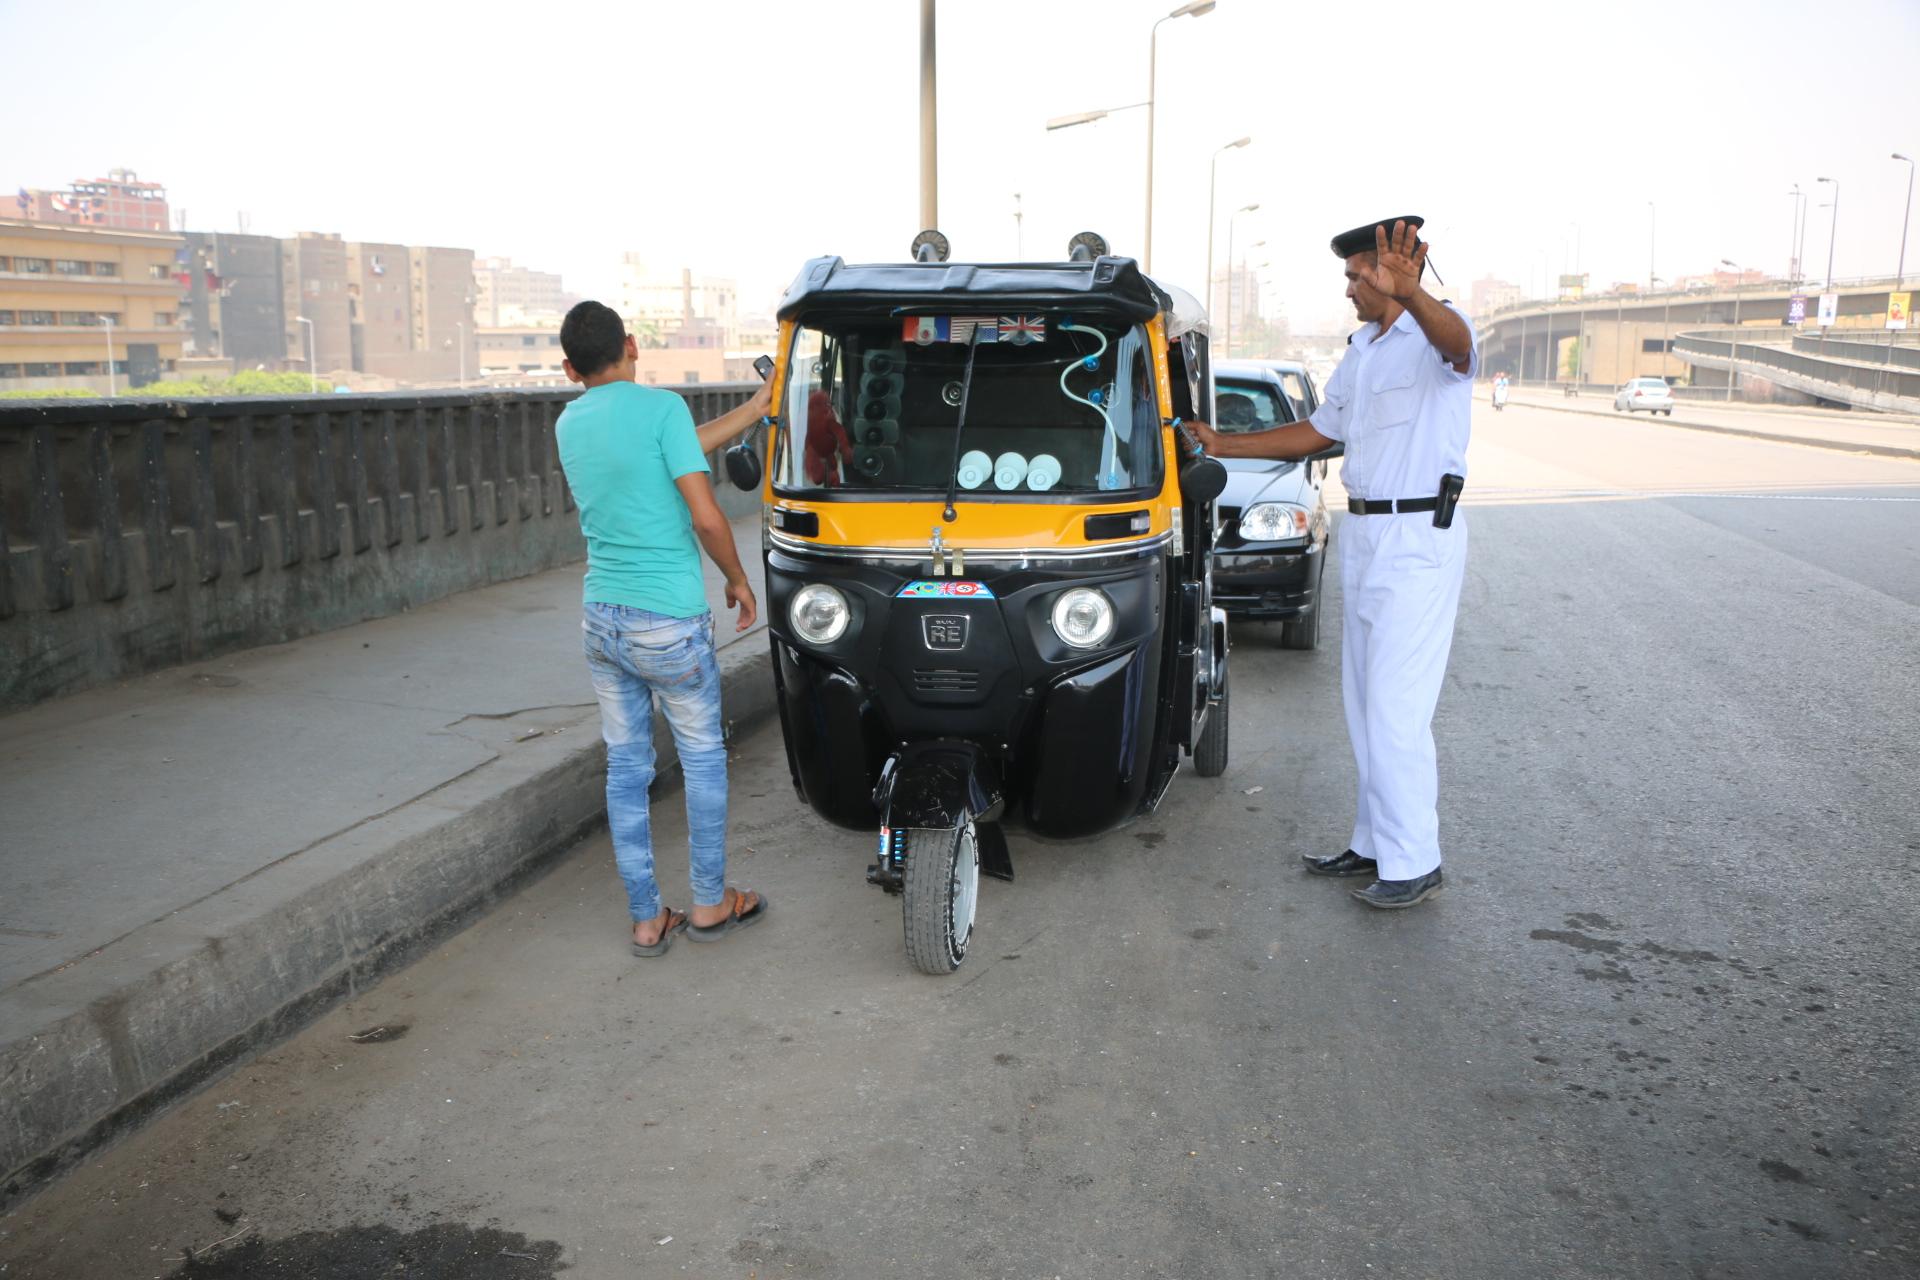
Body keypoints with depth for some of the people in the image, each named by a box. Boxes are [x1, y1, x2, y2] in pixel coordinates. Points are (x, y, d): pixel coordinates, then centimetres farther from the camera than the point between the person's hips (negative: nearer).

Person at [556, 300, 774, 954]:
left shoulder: (570, 422, 8)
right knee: (703, 758, 11)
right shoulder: (660, 406, -12)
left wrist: (757, 405, 22)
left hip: (602, 620, 6)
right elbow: (706, 518, -16)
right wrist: (738, 580, 2)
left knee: (625, 766, 11)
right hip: (670, 622, -6)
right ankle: (709, 904, 22)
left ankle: (647, 918, 19)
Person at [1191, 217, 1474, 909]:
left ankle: (1414, 862, 2)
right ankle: (1374, 843, 24)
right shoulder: (1360, 351, 16)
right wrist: (1226, 446, 21)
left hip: (1419, 537, -9)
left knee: (1396, 706, -8)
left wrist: (1409, 293, -58)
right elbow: (1317, 431, 24)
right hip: (1363, 534, 9)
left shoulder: (1435, 336, -12)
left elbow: (1456, 342, -37)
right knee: (1363, 702, 13)